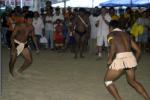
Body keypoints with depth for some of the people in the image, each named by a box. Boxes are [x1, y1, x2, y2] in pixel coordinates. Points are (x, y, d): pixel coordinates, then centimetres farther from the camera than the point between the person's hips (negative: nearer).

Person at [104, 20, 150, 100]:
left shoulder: (111, 34, 9)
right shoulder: (126, 34, 25)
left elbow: (113, 46, -14)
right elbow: (138, 50, 21)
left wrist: (110, 59, -4)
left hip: (119, 59, -6)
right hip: (131, 58, 6)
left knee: (107, 80, 16)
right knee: (132, 81, 30)